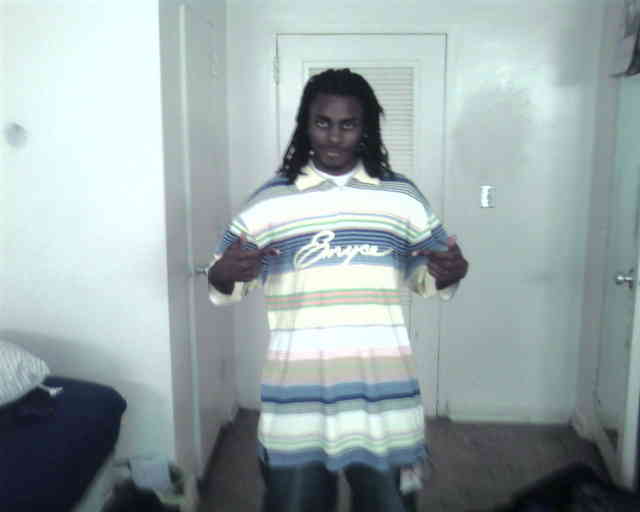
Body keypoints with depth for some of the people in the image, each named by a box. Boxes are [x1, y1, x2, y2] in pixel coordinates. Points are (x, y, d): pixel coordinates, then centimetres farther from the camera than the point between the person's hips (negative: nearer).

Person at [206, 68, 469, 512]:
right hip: (298, 389, 0)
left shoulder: (402, 196, 4)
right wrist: (224, 274, -20)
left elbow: (427, 276, 10)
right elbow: (224, 284, 4)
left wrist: (450, 273, -13)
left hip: (382, 384, 1)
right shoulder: (270, 200, 0)